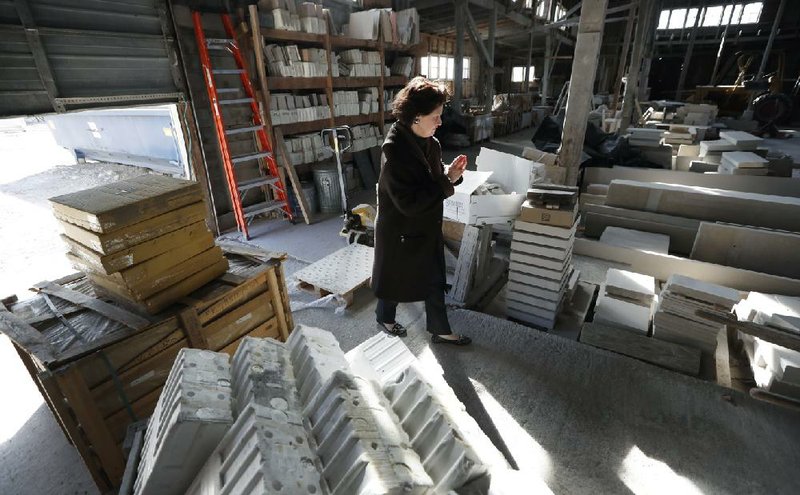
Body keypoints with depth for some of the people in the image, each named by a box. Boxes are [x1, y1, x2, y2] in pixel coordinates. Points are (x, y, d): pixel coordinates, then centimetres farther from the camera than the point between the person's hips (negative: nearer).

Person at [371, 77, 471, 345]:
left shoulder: (428, 142, -1)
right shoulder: (395, 151, -26)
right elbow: (409, 202, -30)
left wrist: (451, 172, -12)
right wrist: (448, 181, -25)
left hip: (428, 227, 8)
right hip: (401, 231, -7)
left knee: (434, 280, 17)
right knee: (395, 279, 16)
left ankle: (440, 330, 35)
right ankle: (384, 318, 45)